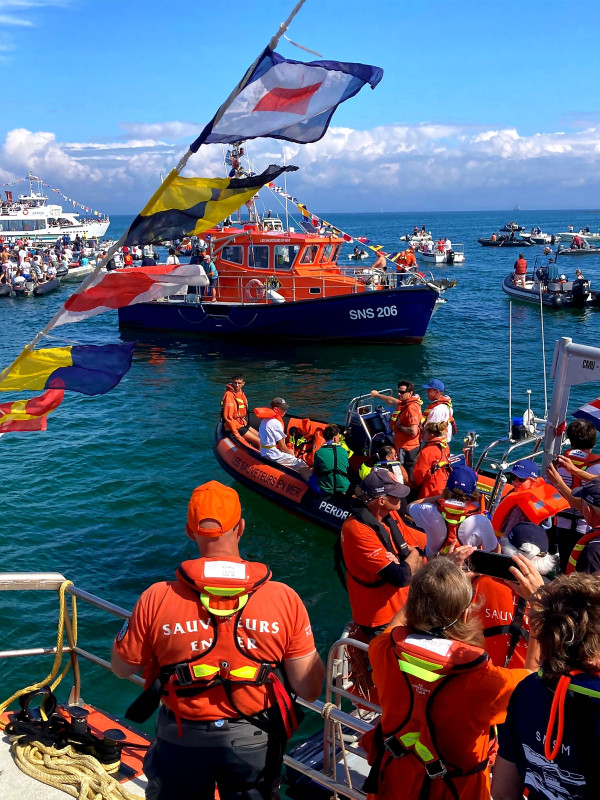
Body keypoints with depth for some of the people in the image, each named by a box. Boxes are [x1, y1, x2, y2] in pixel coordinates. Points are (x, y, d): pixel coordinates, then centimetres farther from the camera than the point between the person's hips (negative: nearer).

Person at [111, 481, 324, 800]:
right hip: (254, 739, 0)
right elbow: (309, 689, -14)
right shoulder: (285, 599, -20)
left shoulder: (156, 599, -21)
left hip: (180, 740, 0)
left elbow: (121, 667, -5)